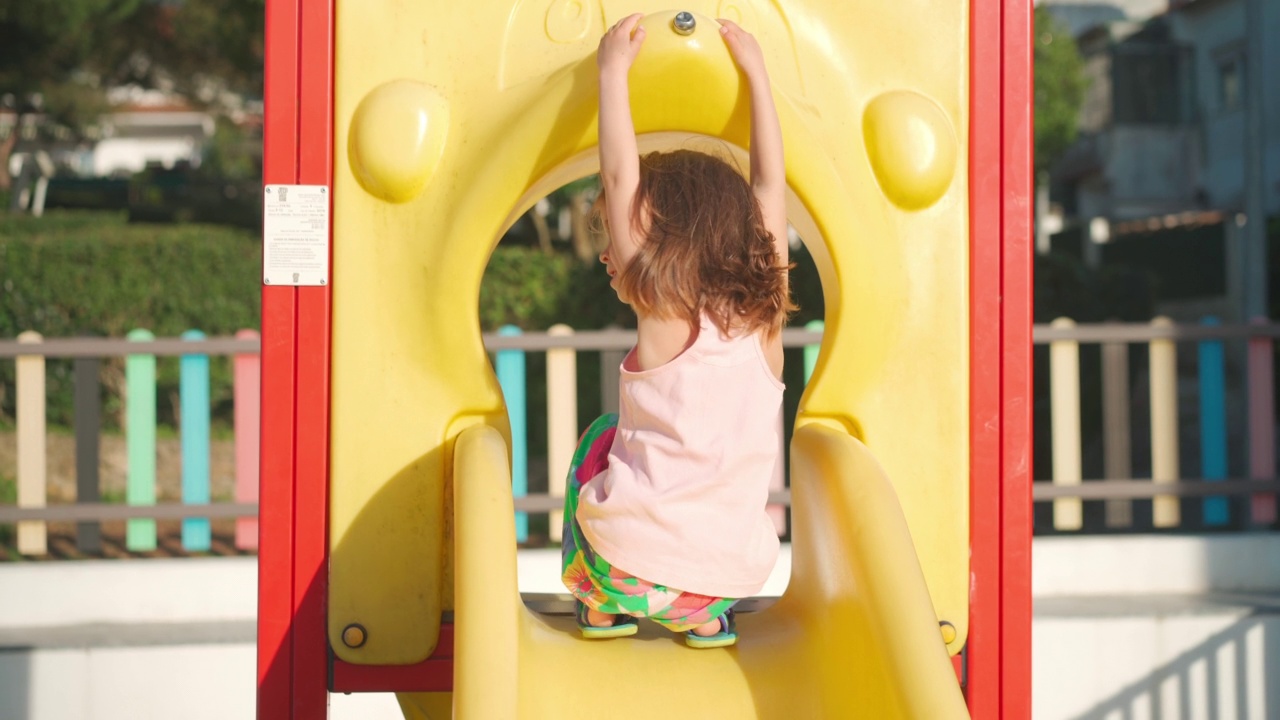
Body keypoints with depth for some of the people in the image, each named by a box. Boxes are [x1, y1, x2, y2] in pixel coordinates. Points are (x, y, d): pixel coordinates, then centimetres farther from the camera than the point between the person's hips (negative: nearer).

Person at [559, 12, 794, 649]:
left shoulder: (663, 316, -7)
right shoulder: (764, 321, 2)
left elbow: (620, 179, -6)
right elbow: (769, 185, 12)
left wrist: (614, 70, 1)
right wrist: (756, 73, 19)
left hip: (628, 565, -3)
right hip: (732, 578, 3)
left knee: (602, 440, 28)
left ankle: (600, 608, 28)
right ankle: (707, 619, 21)